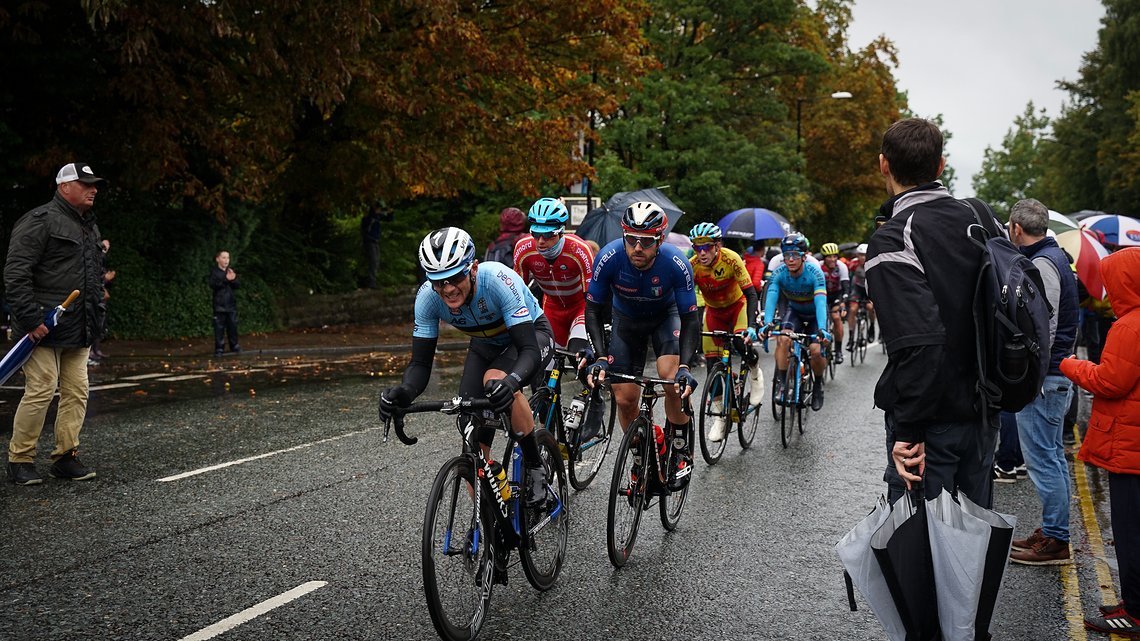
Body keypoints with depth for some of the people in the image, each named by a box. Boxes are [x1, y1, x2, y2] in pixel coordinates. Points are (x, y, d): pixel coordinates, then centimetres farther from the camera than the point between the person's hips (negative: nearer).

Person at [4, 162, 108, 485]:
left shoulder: (90, 226, 19)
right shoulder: (39, 221, -9)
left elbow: (97, 276, 26)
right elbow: (15, 274, -15)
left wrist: (96, 319, 18)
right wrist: (31, 319, -19)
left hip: (79, 331, 8)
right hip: (44, 328, -8)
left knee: (76, 392, 7)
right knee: (40, 392, -7)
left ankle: (65, 456, 16)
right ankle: (20, 460, 6)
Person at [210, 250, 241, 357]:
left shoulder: (231, 271, 11)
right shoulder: (214, 271, -2)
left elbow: (236, 286, 5)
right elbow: (213, 285, -16)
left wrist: (233, 279, -17)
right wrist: (225, 279, -26)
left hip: (231, 303, 4)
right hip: (219, 304, -4)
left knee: (233, 325, 8)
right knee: (219, 327, -4)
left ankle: (234, 346, 19)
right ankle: (219, 348, 1)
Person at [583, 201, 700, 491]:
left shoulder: (676, 264, -34)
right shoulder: (609, 257, -31)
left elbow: (690, 318, -28)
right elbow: (593, 310, -22)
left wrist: (684, 366, -41)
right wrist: (600, 358, -34)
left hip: (666, 317, -2)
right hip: (626, 320, 2)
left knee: (672, 378, -28)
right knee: (624, 398, -5)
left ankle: (681, 449, -4)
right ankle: (640, 458, 21)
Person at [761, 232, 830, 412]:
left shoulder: (814, 272, -31)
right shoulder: (779, 273, -24)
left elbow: (820, 302, -42)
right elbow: (771, 298, -34)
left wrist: (821, 329, -57)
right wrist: (768, 323, -52)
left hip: (815, 314, -2)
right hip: (794, 311, 2)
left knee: (816, 351, -19)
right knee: (783, 339, -26)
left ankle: (818, 384, 10)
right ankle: (781, 382, -16)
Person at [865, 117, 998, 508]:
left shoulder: (893, 240, -17)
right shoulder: (980, 221, 5)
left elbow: (920, 342, -27)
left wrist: (909, 431, -22)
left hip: (933, 417, -7)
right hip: (983, 413, 7)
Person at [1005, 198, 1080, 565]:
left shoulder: (1041, 264, -16)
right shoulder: (1056, 257, 16)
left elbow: (1043, 328, -23)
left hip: (1041, 379, -11)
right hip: (1055, 375, 11)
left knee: (1042, 459, -4)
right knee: (1052, 456, 16)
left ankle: (1055, 541, 2)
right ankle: (1053, 531, 26)